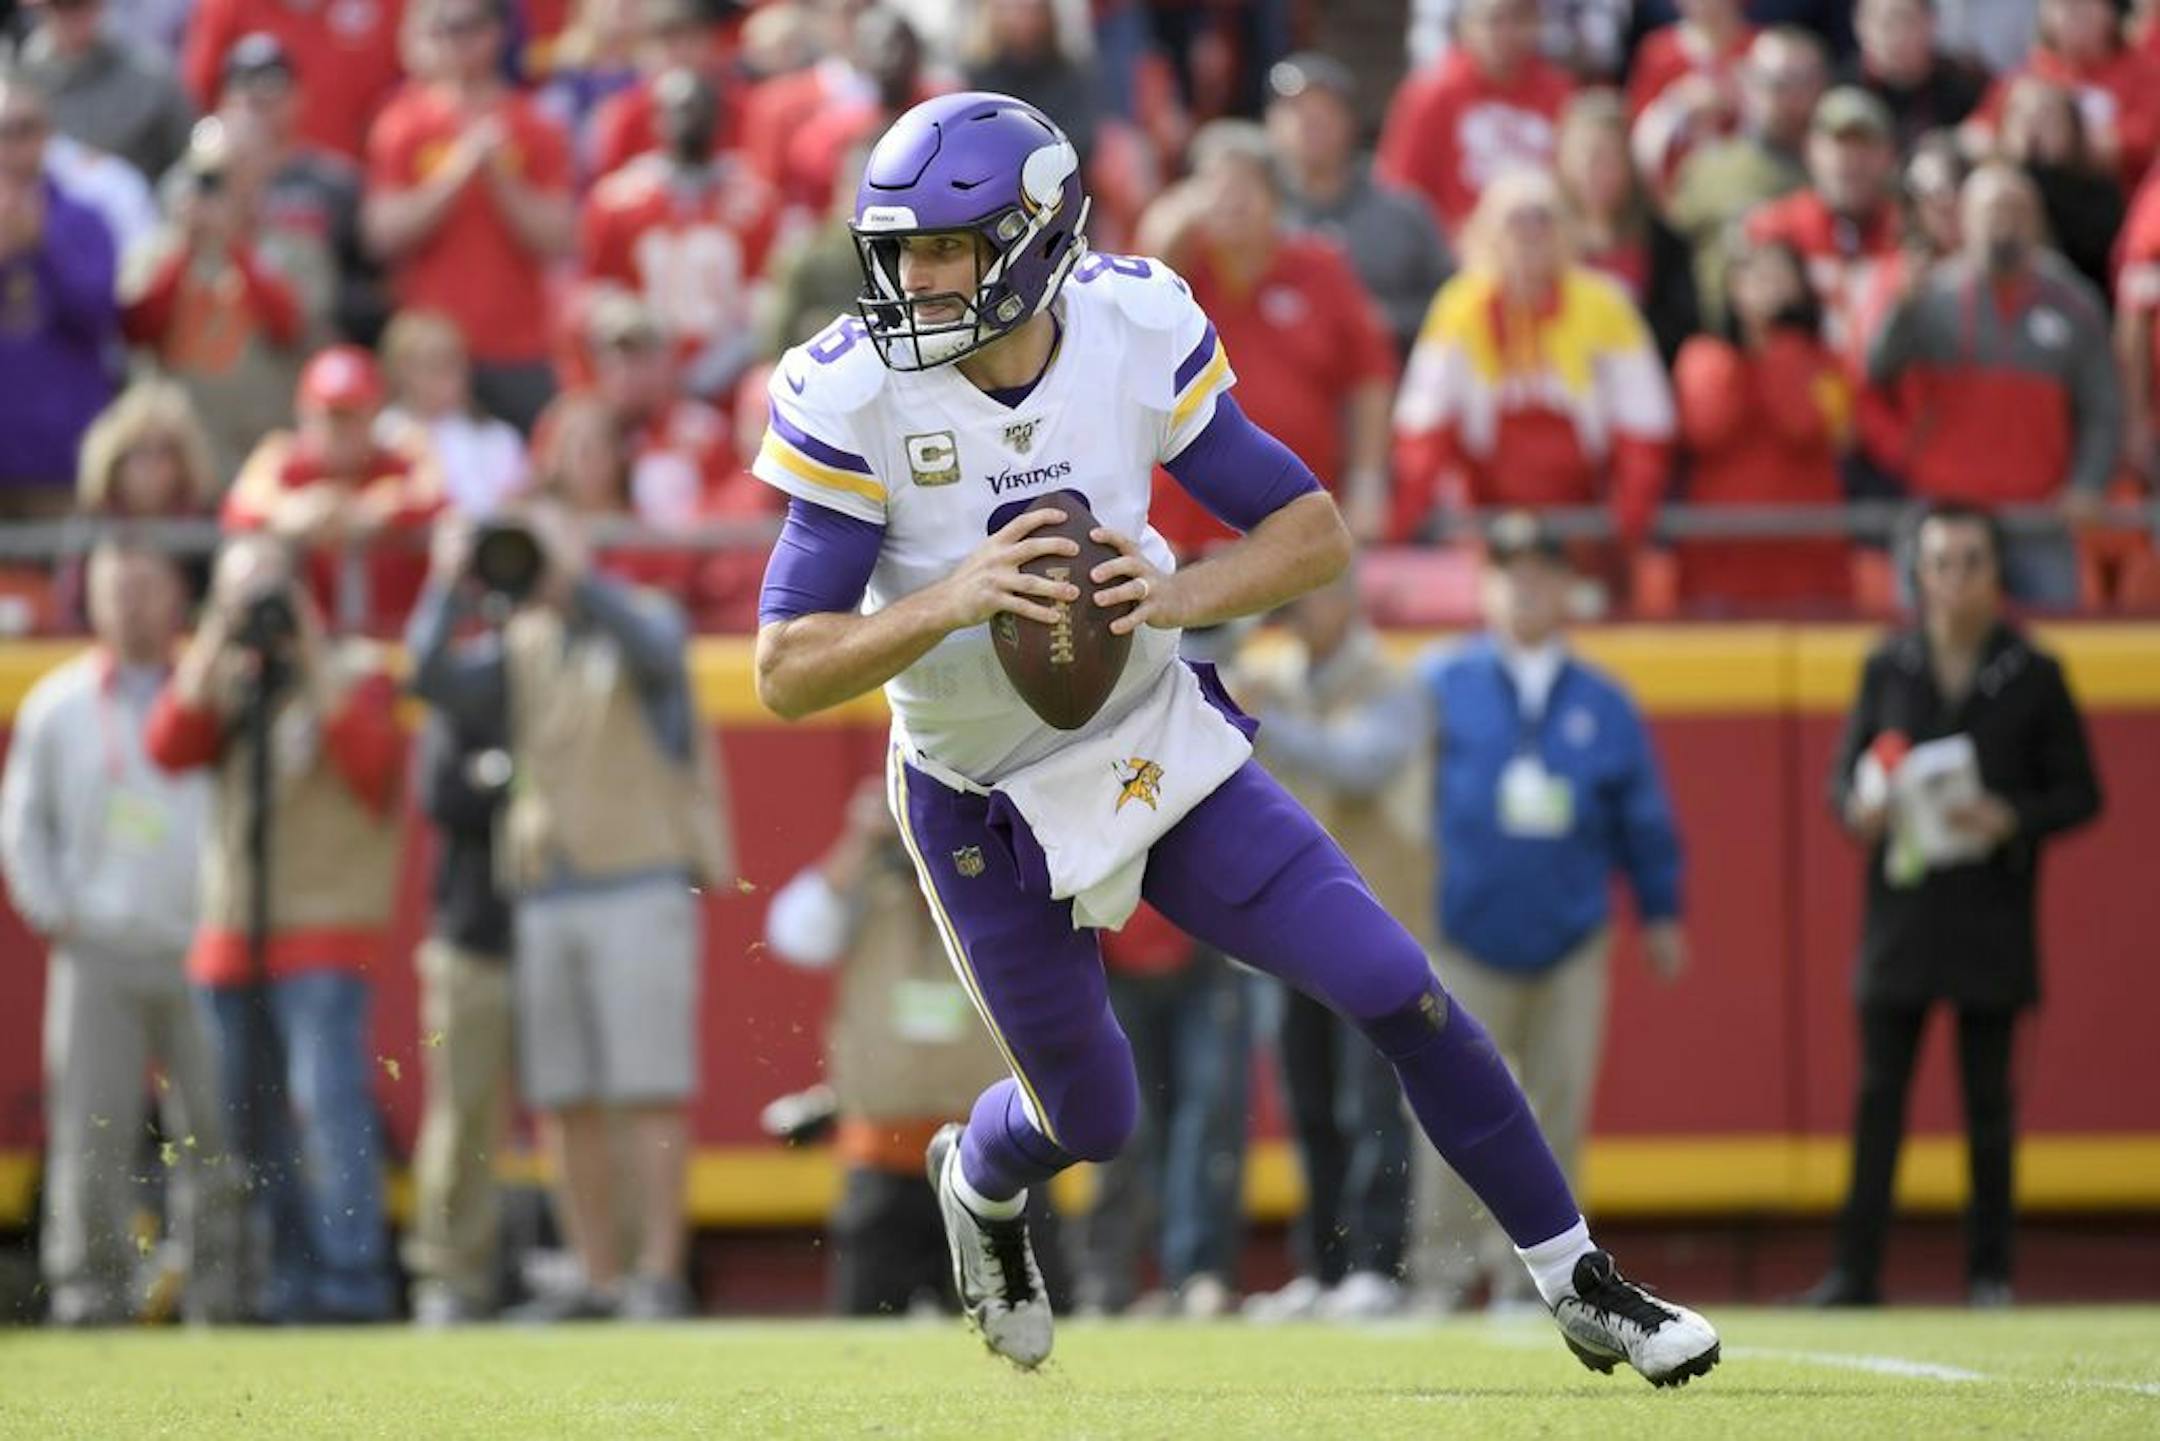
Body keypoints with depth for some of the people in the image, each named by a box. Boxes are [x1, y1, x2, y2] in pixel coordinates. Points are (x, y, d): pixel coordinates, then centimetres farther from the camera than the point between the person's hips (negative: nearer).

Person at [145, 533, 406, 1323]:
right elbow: (169, 748, -6)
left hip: (324, 934, -5)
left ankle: (352, 1276, -21)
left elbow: (377, 767, -17)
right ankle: (293, 1275, 16)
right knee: (252, 1117, 8)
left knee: (328, 1095, -18)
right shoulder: (215, 677, 13)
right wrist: (216, 648, -13)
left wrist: (316, 670, -18)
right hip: (231, 934, 5)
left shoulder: (353, 672, 0)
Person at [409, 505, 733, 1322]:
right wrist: (450, 589, -7)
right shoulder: (519, 648, 15)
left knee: (649, 1092, -8)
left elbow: (656, 650, -20)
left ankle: (661, 1275, -8)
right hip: (545, 898, 5)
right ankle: (598, 1279, 7)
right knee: (564, 1102, 3)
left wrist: (574, 577, -21)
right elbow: (435, 681, 2)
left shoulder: (644, 617, 3)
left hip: (642, 885, -5)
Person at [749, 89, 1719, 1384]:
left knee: (1400, 996, -6)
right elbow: (785, 673, -21)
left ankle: (1579, 1285, 10)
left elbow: (1316, 533, -8)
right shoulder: (860, 398, -21)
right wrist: (947, 603, -37)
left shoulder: (1135, 339, -15)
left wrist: (1181, 596, -27)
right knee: (1092, 1119, 12)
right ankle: (981, 1181, 50)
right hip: (989, 814, -2)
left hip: (1163, 745, 2)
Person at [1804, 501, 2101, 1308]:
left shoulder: (2032, 675, 2)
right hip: (1902, 909, 1)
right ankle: (1856, 1271, -1)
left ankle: (1990, 1271, 10)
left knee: (1988, 1097, 3)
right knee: (1879, 1093, -2)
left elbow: (2079, 794, 3)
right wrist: (1859, 808, -12)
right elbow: (1845, 775, 11)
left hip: (1993, 916, -1)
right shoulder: (1889, 667, 7)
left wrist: (2011, 820, -15)